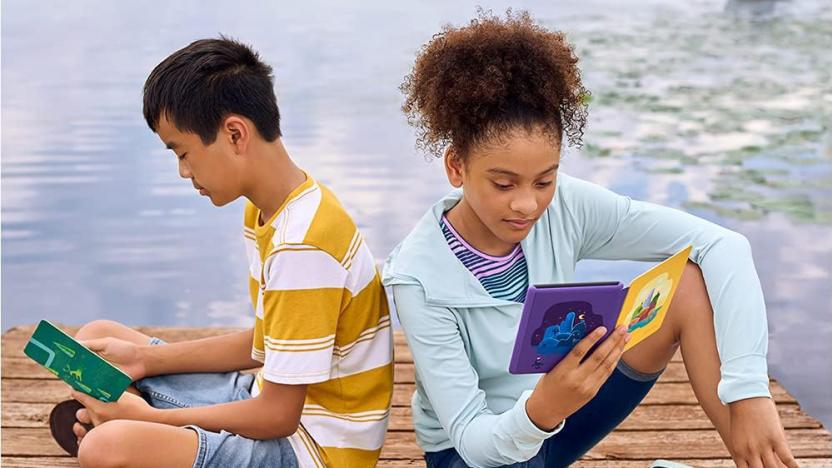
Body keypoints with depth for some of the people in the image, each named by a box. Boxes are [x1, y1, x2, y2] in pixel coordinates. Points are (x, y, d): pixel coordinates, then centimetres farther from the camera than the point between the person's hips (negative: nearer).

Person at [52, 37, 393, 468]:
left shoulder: (303, 244, -26)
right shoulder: (265, 211, 5)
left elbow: (278, 416, -22)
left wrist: (148, 417, -13)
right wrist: (145, 359, 7)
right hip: (279, 401, 10)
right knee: (96, 340, 16)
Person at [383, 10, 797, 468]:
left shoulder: (565, 206, -18)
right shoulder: (420, 278, -27)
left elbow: (721, 244, -21)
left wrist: (749, 391, -30)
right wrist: (541, 411, -48)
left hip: (560, 405, 4)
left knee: (693, 283, -17)